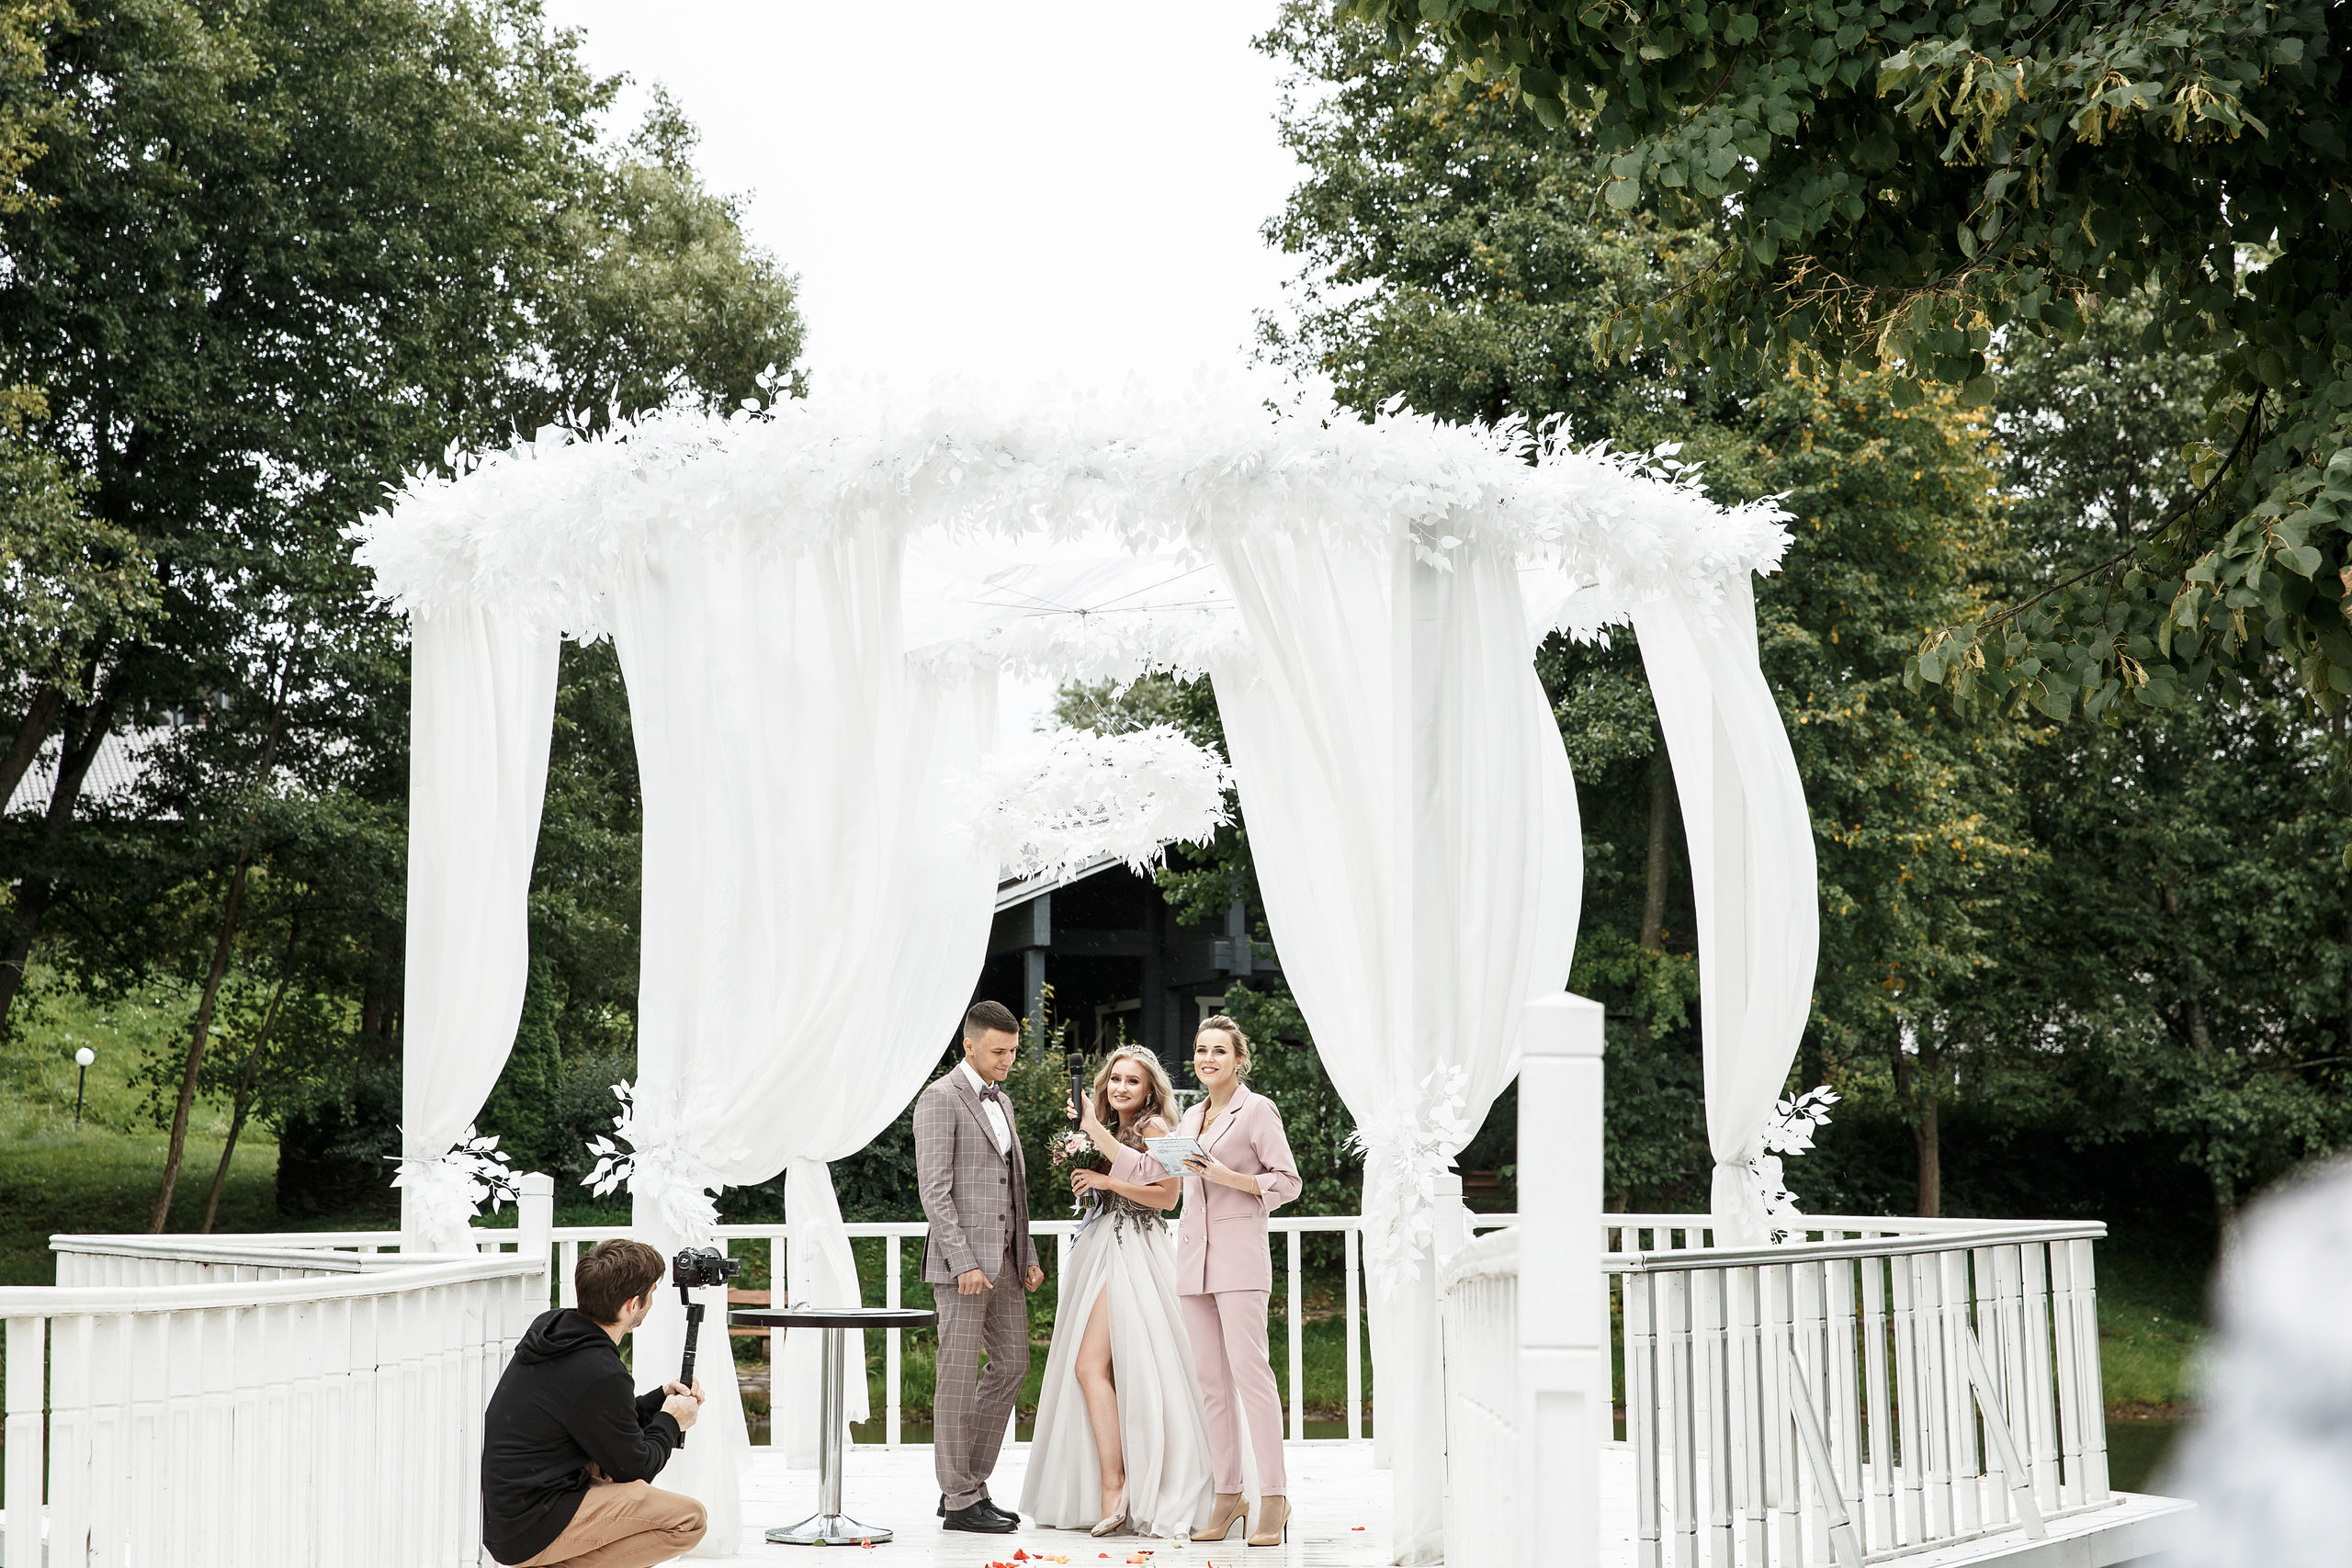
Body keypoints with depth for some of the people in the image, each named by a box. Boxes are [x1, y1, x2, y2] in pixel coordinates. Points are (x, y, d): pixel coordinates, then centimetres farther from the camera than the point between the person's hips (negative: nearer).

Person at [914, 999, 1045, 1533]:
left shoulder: (1000, 1102, 18)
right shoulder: (941, 1099, -9)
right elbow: (934, 1189, -15)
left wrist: (1028, 1254, 15)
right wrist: (964, 1262, -20)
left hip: (1003, 1261, 9)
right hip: (961, 1259, -9)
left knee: (1012, 1363, 11)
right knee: (959, 1378, -3)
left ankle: (969, 1482, 20)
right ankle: (961, 1500, 2)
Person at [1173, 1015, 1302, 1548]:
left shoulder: (1256, 1110, -2)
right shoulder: (1191, 1117, 17)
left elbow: (1287, 1181, -5)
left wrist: (1229, 1177, -15)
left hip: (1239, 1252, -7)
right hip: (1194, 1254, 7)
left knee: (1249, 1371, -13)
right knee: (1211, 1380, 5)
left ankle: (1274, 1498, -12)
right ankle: (1229, 1494, 9)